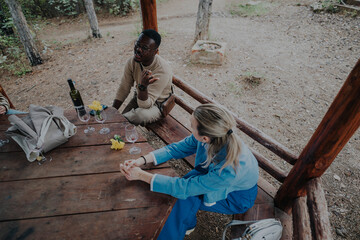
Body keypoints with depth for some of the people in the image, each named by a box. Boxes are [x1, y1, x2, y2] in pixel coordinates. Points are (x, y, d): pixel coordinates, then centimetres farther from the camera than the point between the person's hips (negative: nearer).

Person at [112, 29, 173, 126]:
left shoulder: (162, 70, -31)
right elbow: (123, 89, -4)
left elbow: (145, 105, -30)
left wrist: (143, 86, -49)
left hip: (158, 103, -5)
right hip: (140, 97, 5)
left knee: (140, 115, -35)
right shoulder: (132, 62, -13)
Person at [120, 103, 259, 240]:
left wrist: (141, 175, -30)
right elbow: (176, 148, -15)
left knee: (185, 198, -22)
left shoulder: (228, 169, -44)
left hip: (239, 197, -5)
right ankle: (187, 224, 18)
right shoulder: (216, 136, -27)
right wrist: (142, 160, -24)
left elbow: (184, 188, -36)